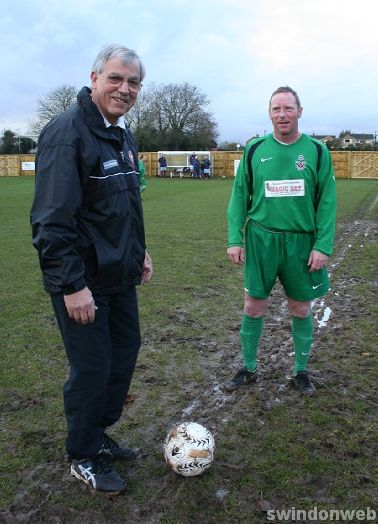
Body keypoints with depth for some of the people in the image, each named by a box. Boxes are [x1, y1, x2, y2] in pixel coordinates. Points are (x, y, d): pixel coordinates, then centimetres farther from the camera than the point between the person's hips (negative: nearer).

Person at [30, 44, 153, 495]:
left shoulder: (123, 136, 11)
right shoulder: (67, 131, -17)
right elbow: (51, 219, -23)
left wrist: (139, 252, 18)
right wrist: (72, 285, -24)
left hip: (120, 276, 9)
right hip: (83, 282, -9)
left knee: (125, 352, 17)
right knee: (92, 368, 3)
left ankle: (99, 434, 39)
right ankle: (84, 458, 28)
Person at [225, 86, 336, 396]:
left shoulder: (317, 151, -1)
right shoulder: (255, 150, 1)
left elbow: (327, 203, -2)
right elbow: (240, 196, 2)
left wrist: (323, 246, -10)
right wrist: (235, 239, -5)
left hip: (302, 242, 0)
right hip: (261, 239, 1)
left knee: (301, 309, 11)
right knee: (254, 307, 7)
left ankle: (301, 371, 31)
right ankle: (249, 368, 27)